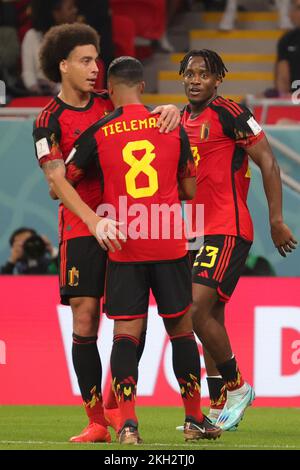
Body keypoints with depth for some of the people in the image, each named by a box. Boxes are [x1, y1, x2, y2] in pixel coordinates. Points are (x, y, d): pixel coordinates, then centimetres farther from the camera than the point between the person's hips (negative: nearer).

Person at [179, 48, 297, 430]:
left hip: (228, 230, -8)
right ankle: (219, 410, 14)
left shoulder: (229, 114, -10)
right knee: (211, 319, 9)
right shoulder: (182, 121, 14)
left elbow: (268, 163, -10)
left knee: (197, 309, -17)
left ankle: (236, 386, -1)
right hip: (201, 231, 8)